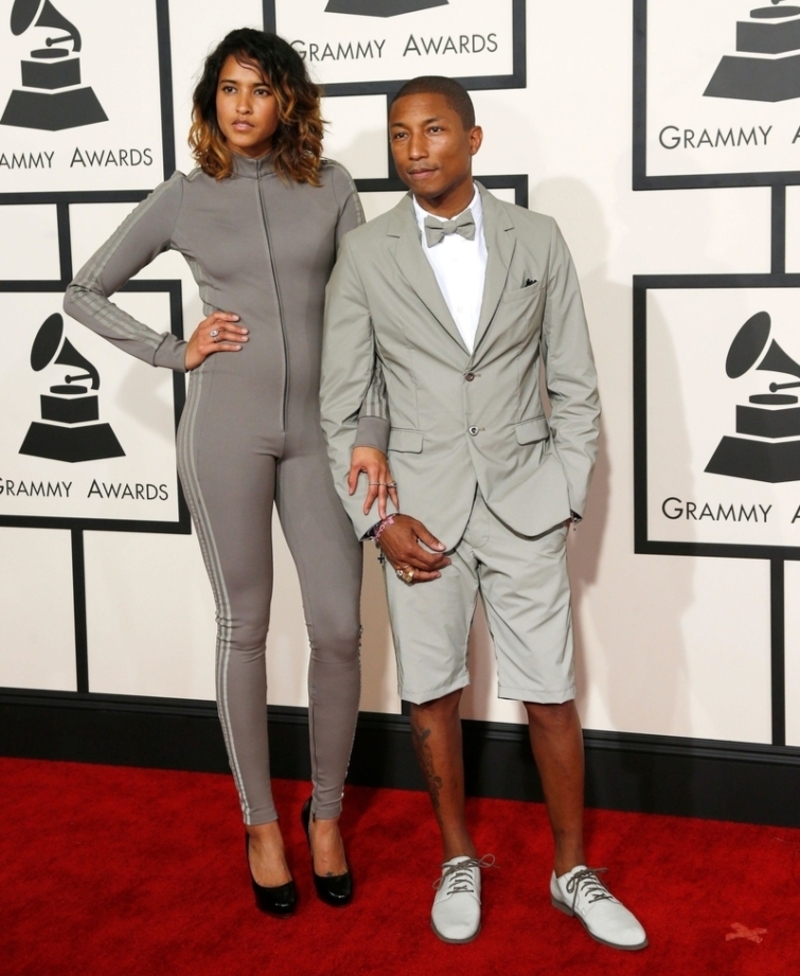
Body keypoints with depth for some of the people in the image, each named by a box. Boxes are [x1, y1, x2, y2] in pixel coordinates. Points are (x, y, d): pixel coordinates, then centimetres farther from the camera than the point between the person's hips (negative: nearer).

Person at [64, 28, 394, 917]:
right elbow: (84, 293, 11)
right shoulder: (184, 199, 3)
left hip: (318, 428, 2)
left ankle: (326, 812, 20)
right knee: (244, 627, 6)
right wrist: (173, 352, 0)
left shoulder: (330, 188, 5)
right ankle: (261, 822, 21)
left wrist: (371, 435, -4)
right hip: (227, 429, -1)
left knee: (340, 627, 0)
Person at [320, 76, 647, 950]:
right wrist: (377, 520, -6)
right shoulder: (365, 255, 0)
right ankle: (458, 860, 27)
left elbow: (574, 384, 6)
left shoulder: (537, 240, 2)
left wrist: (567, 497, 0)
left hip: (523, 503, 0)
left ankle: (572, 870, 21)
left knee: (550, 697, 4)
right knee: (432, 694, 9)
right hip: (421, 507, 0)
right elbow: (340, 403, 1)